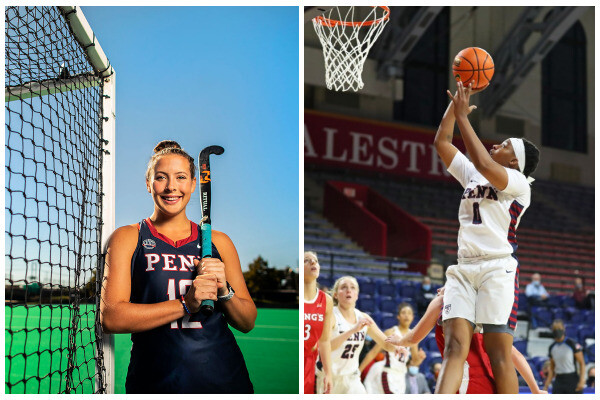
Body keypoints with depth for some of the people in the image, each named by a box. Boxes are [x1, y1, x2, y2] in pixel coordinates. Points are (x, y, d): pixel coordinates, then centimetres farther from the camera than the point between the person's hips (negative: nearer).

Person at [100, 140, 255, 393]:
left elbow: (247, 323, 10)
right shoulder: (127, 238, 2)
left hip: (224, 380, 2)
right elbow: (110, 318, -10)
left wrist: (224, 291, -9)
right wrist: (186, 304, -16)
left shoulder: (219, 241, 10)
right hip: (154, 381, -2)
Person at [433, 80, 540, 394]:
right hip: (463, 267, 5)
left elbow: (483, 163, -17)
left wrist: (462, 115, -13)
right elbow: (441, 142, 20)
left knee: (499, 353, -8)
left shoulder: (518, 182, 0)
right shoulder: (471, 175, 21)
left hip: (498, 268, -5)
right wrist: (457, 100, 15)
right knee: (455, 346, -10)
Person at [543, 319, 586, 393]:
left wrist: (582, 381, -18)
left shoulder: (572, 344, -7)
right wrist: (546, 385, 9)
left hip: (572, 380, -5)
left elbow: (582, 363, -7)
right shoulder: (552, 348, 10)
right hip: (558, 381, 5)